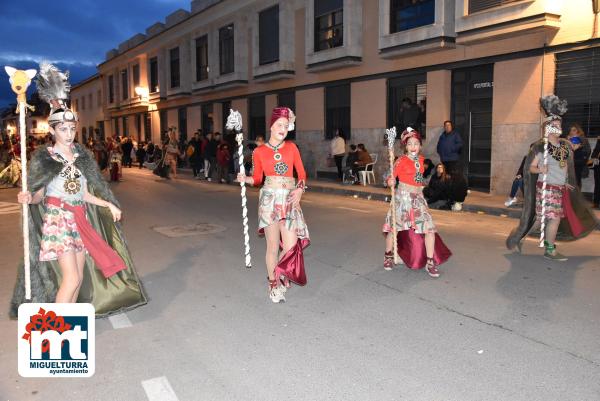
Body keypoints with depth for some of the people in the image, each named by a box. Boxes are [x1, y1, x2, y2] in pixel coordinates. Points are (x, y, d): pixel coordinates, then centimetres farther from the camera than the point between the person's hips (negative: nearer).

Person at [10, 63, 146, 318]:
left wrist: (109, 204, 9)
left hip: (80, 221, 6)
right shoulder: (44, 158, -3)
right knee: (71, 278, -14)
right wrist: (28, 198, -24)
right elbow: (39, 195, -3)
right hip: (57, 221, -5)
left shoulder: (81, 155, 10)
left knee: (79, 277, 8)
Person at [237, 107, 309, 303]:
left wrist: (300, 189, -9)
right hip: (269, 199, -2)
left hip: (290, 200, 2)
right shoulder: (259, 151, 2)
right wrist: (245, 179, -10)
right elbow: (258, 179, 9)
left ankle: (279, 274, 26)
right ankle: (273, 284, 20)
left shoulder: (291, 147, 6)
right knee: (273, 246, 1)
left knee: (291, 246, -4)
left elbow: (302, 173, 8)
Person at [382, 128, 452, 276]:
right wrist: (390, 182, -32)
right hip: (403, 196, -4)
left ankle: (430, 262, 5)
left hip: (418, 197, 4)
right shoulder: (401, 160, -10)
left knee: (430, 228, -5)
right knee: (394, 227, 5)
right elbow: (392, 176, -14)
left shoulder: (421, 159, 6)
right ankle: (388, 256, 28)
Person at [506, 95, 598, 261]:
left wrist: (566, 182, 16)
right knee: (554, 217, -6)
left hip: (561, 188, 7)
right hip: (547, 187, -7)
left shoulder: (565, 145, 10)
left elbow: (565, 165, 21)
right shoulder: (540, 146, -9)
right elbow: (531, 167, -9)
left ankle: (519, 235, 25)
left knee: (542, 218, 10)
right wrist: (540, 169, -29)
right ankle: (550, 250, 7)